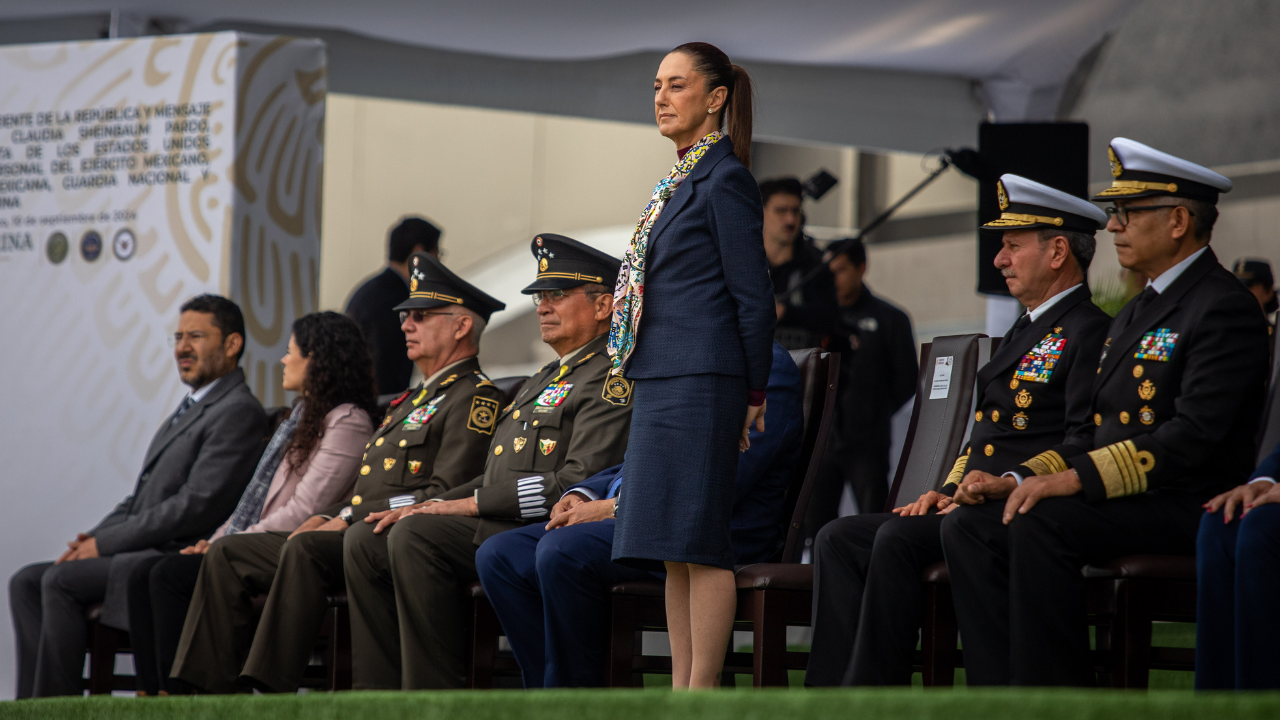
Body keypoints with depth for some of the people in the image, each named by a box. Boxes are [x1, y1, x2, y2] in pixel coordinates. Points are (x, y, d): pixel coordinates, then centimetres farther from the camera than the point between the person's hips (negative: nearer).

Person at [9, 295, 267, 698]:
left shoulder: (238, 412, -10)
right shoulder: (191, 408, 23)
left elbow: (196, 507, -19)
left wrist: (105, 543, -15)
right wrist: (94, 538, 4)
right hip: (143, 553, 10)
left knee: (60, 581, -24)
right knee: (27, 582, -1)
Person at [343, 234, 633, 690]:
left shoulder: (610, 379, -7)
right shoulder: (545, 379, 27)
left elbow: (580, 481, -19)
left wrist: (472, 503, -16)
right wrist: (431, 505, 8)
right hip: (495, 526, 10)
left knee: (415, 536, -29)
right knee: (365, 540, -2)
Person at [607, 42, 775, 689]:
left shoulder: (724, 180, -8)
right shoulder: (681, 181, 18)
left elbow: (753, 296, -9)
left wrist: (753, 393, -6)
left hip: (700, 383, -9)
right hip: (660, 382, 9)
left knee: (696, 539, -9)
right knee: (671, 549, 8)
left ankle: (701, 695, -7)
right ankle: (680, 692, 11)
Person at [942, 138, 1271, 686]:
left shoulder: (1224, 308, -9)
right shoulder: (1135, 312, 23)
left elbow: (1195, 436, -21)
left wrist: (1077, 479, -25)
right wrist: (1023, 480, 3)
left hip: (1189, 508, -9)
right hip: (1117, 498, 10)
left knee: (1040, 526, -32)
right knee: (967, 526, -8)